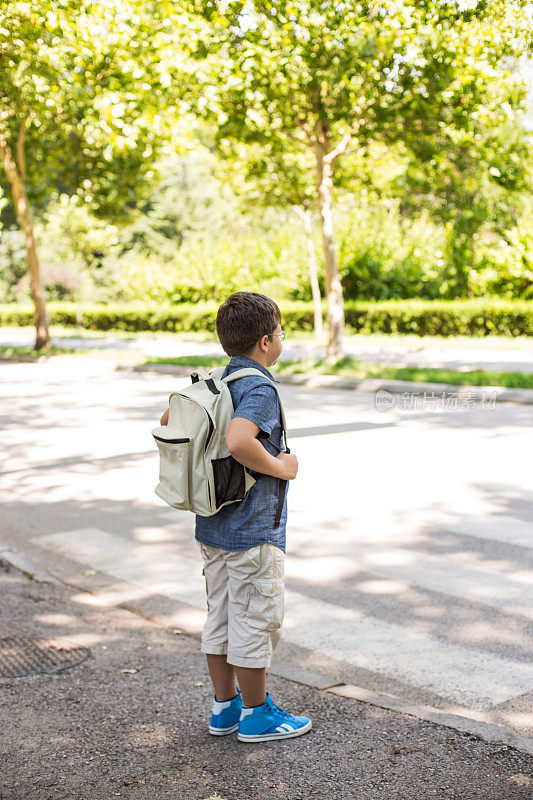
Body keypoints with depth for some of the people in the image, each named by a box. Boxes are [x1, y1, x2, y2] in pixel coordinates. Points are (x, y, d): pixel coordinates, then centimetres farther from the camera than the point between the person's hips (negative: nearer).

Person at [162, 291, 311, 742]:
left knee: (221, 617, 16)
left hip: (212, 526, 9)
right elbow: (239, 441, -36)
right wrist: (279, 467, -20)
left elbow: (169, 422, 17)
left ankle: (224, 707, 28)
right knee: (256, 621, 5)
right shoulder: (259, 388, -19)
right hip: (253, 530, -8)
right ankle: (256, 715, 17)